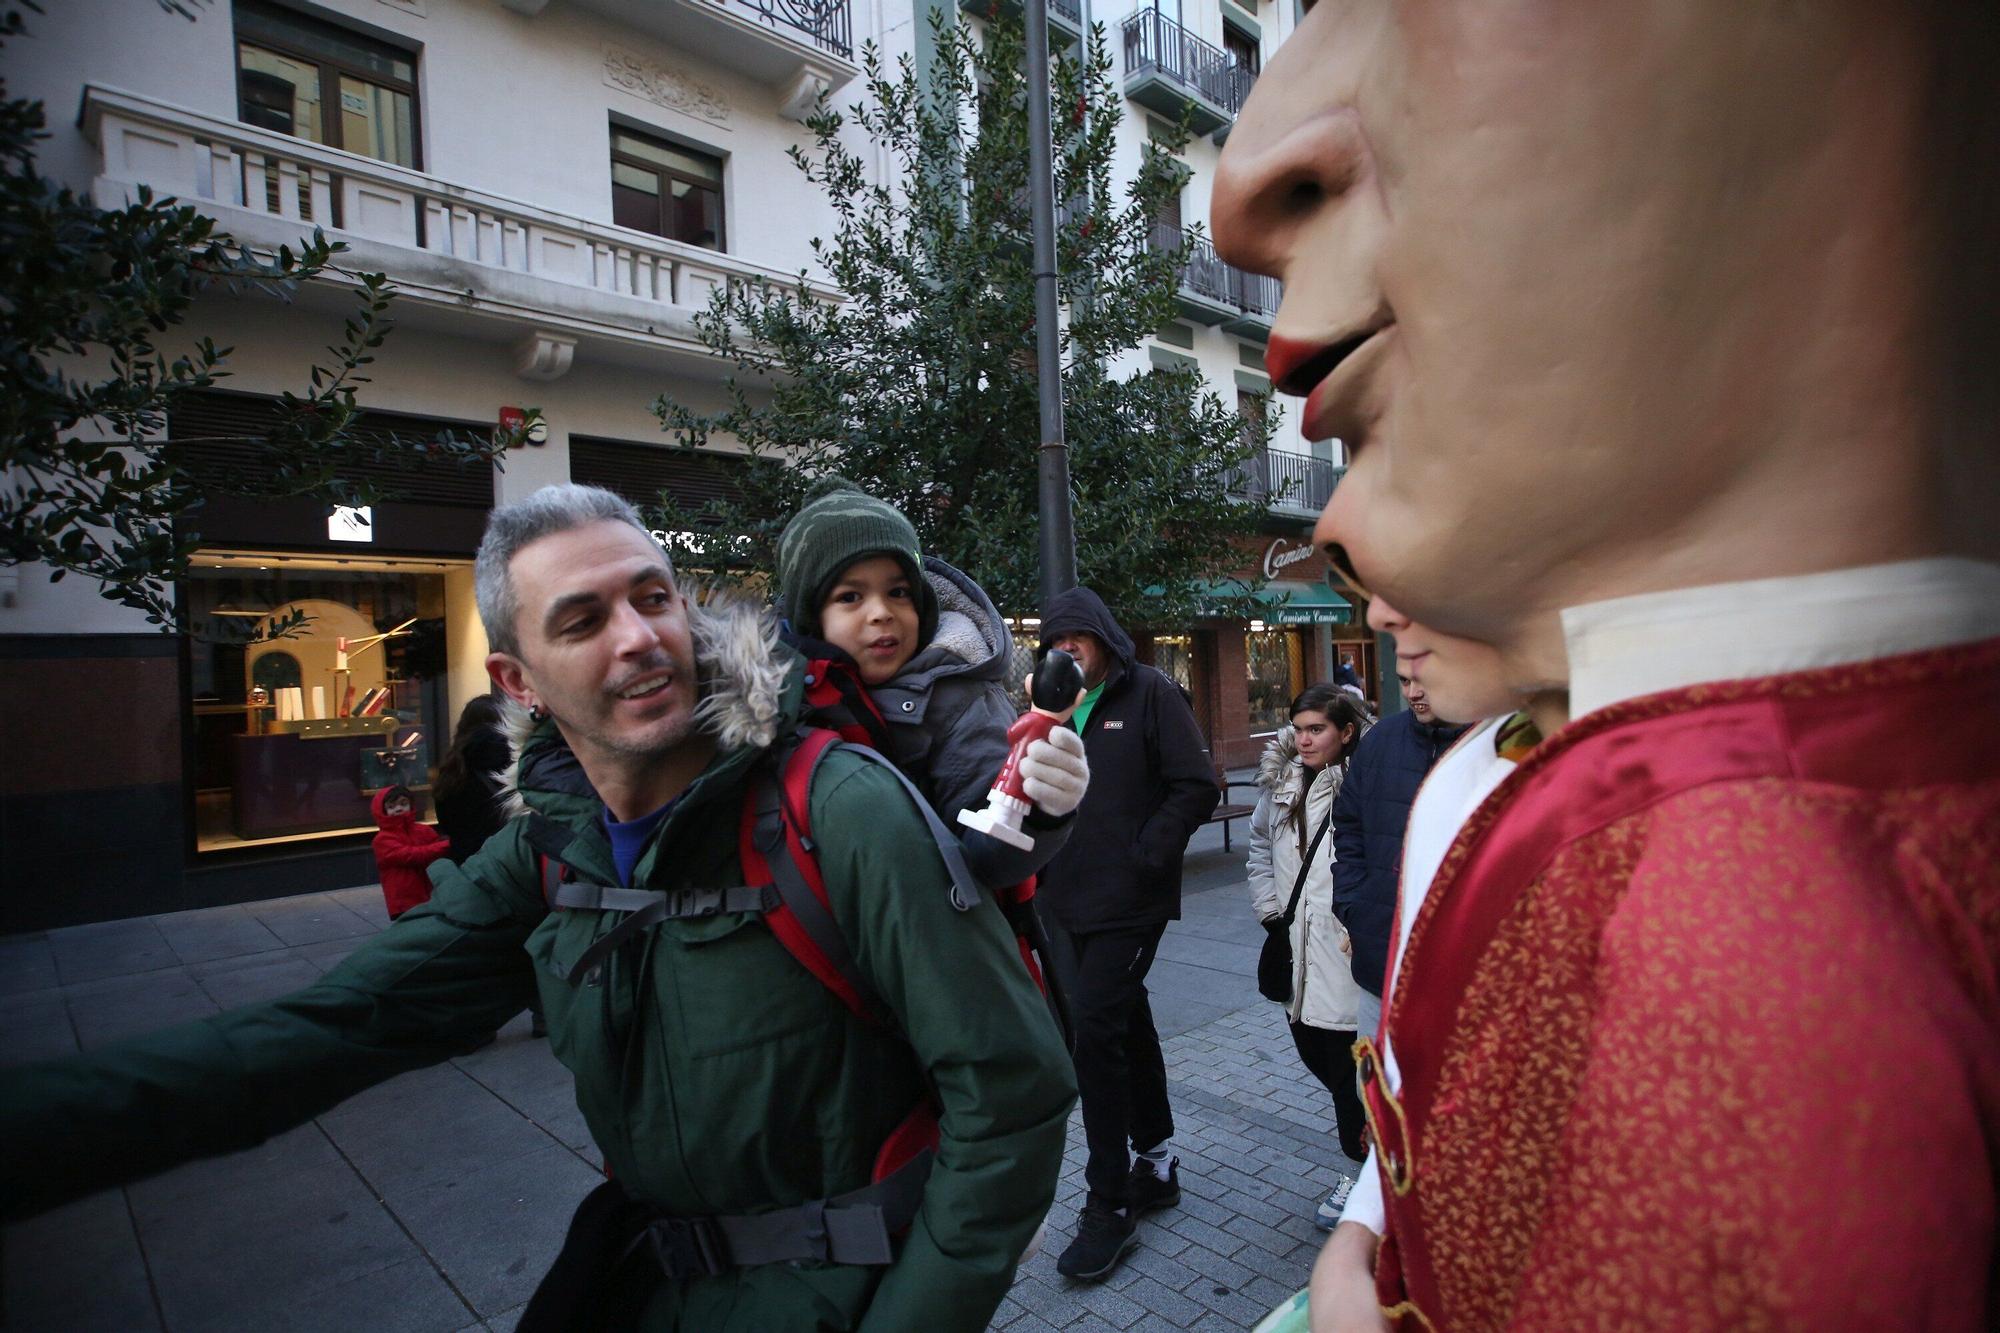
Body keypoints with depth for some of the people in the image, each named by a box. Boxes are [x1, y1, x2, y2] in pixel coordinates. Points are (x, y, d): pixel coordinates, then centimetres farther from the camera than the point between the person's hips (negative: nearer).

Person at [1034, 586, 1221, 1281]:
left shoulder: (1150, 693, -6)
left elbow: (1196, 787, -11)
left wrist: (1143, 858, -15)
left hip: (1129, 902, -6)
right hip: (1071, 899, 6)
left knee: (1094, 1030, -9)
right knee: (1126, 1023, 18)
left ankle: (1109, 1205, 6)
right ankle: (1156, 1161, 35)